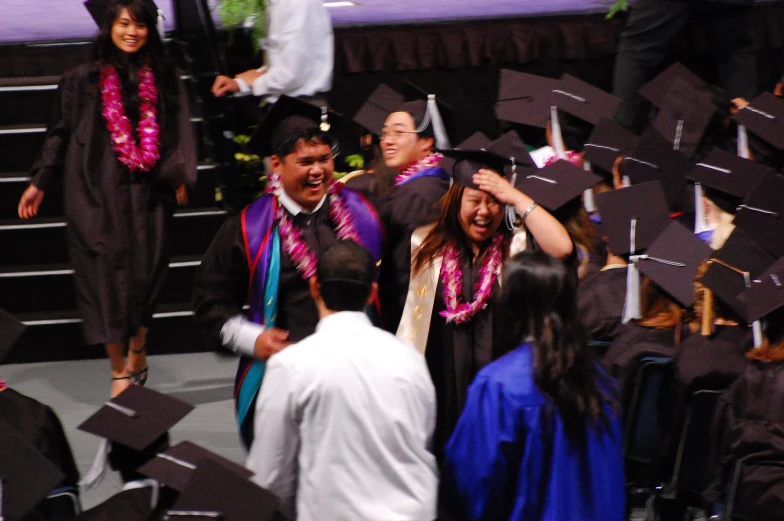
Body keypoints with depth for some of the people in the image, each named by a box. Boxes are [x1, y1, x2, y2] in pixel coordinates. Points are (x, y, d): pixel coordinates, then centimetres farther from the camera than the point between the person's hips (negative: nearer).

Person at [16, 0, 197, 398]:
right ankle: (119, 370, 2)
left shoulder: (163, 79, 7)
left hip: (147, 191, 2)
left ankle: (136, 353, 28)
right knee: (107, 271, -4)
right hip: (98, 192, -2)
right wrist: (39, 183, 5)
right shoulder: (84, 80, 1)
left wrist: (179, 175, -5)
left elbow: (178, 132, 8)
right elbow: (60, 132, 6)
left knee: (145, 271, 5)